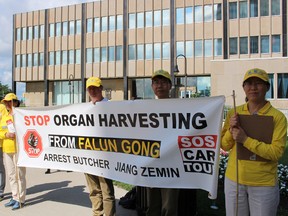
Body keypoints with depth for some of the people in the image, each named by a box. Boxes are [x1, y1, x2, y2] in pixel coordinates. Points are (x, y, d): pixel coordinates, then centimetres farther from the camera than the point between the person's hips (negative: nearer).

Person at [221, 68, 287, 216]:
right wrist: (231, 130, -15)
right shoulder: (234, 113, 0)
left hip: (263, 184, -3)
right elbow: (224, 146, 3)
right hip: (233, 179, 3)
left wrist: (246, 140, -24)